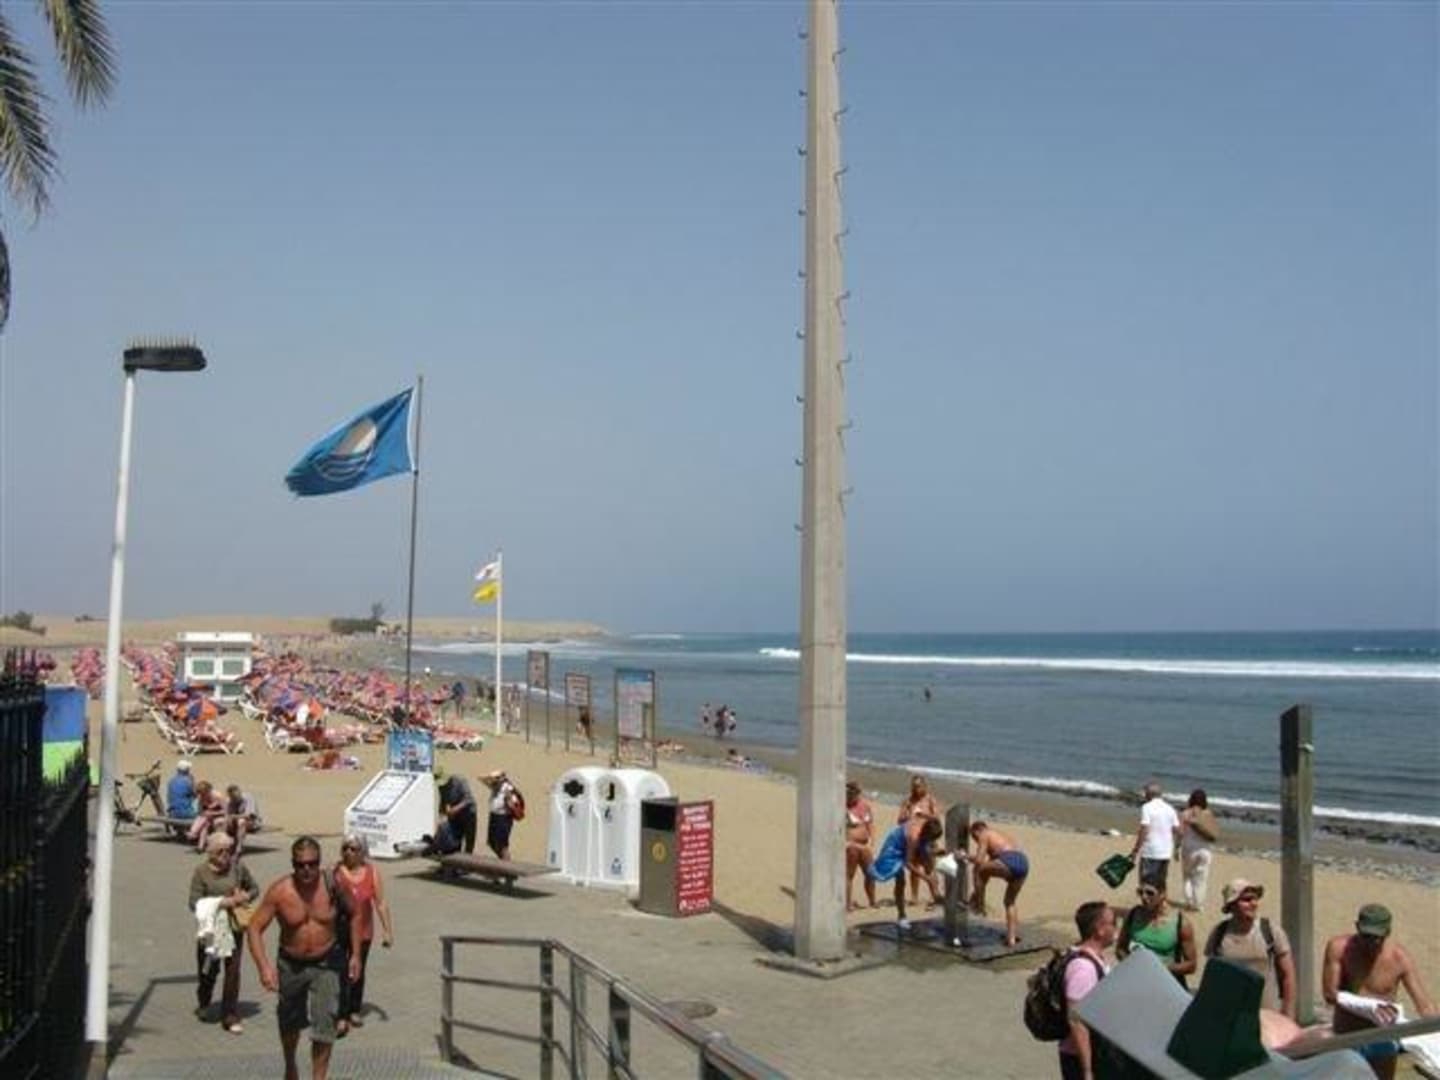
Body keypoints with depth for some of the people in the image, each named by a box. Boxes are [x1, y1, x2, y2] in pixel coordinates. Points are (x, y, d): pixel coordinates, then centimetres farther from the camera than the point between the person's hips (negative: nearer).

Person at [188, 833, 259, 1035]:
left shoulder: (238, 867, -1)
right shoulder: (201, 872, -7)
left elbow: (254, 889, 11)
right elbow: (194, 902, -12)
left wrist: (244, 897, -11)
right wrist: (222, 902, -20)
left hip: (234, 926, 1)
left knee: (233, 970, -2)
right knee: (209, 969, 12)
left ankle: (230, 1017, 7)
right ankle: (203, 1003, 43)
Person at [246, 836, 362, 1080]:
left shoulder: (332, 885, -16)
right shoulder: (279, 891, -20)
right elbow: (255, 928, -17)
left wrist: (355, 954, -1)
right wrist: (263, 965, -29)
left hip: (326, 963, -1)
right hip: (291, 965, 1)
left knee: (325, 1025, -12)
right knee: (290, 1022, 21)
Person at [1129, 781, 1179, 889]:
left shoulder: (1147, 807, -9)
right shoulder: (1170, 809, 9)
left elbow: (1144, 830, -16)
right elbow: (1177, 830, 8)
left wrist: (1135, 850, -12)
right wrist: (1176, 849, 20)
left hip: (1150, 853, -6)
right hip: (1166, 853, 6)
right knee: (1161, 883, 16)